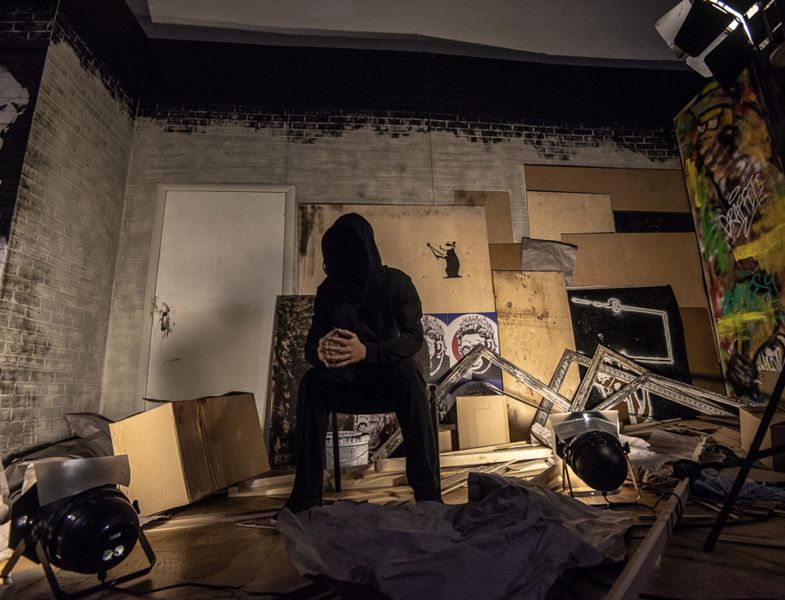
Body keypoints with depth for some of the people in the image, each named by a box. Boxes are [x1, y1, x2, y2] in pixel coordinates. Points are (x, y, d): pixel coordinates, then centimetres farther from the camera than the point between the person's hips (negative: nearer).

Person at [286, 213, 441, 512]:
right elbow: (311, 343, -6)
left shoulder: (396, 283, -11)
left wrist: (367, 351, -41)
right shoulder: (329, 290, -1)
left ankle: (427, 492, -29)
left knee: (408, 371, -36)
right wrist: (320, 351, -33)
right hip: (350, 382, 3)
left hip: (393, 380, -2)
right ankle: (306, 495, -20)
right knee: (311, 382, -26)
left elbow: (414, 338, -22)